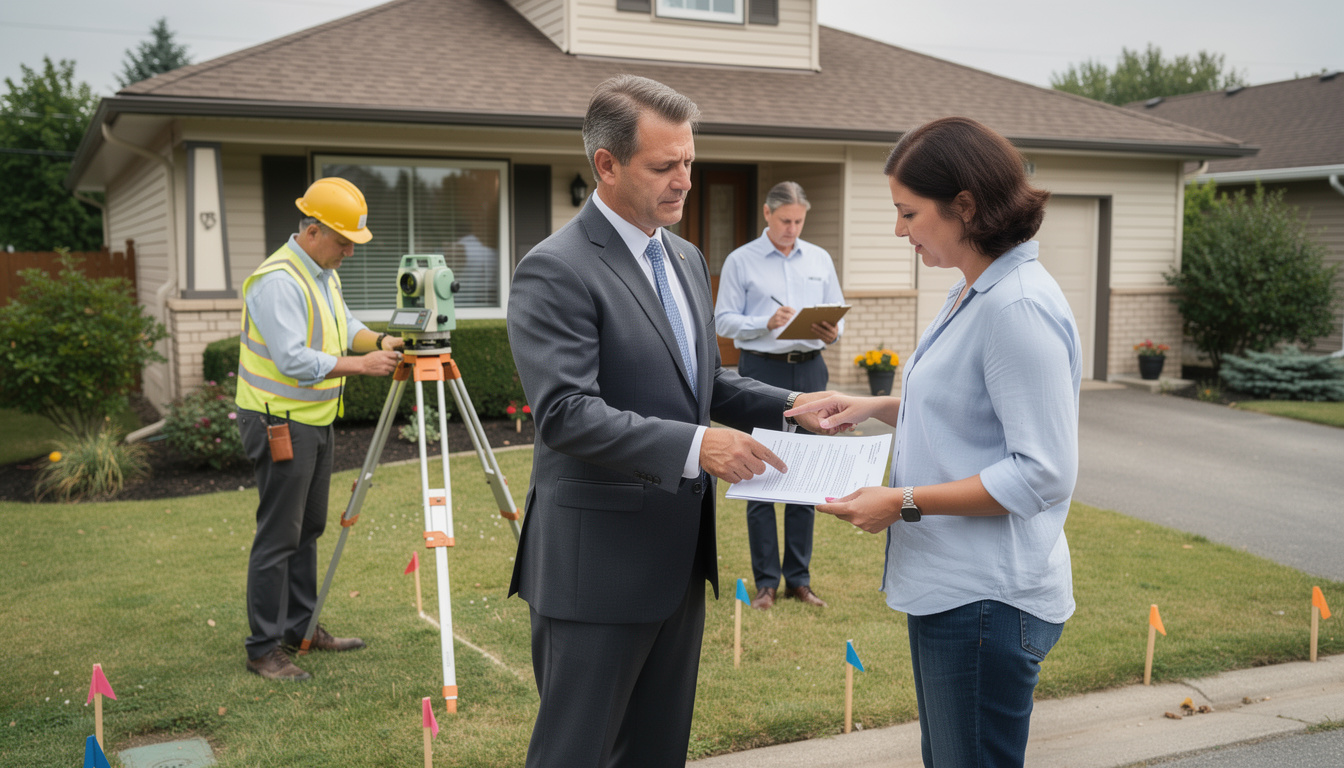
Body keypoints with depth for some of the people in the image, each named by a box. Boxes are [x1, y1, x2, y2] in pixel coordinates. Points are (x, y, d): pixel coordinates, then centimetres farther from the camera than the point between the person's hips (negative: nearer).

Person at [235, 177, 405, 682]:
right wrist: (361, 365, -26)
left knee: (308, 529, 16)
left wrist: (379, 341, 0)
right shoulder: (278, 281, -21)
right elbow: (295, 361, -27)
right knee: (278, 536, -4)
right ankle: (264, 649, 5)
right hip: (279, 420, -10)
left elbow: (344, 328, 18)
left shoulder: (323, 272, 10)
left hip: (314, 418, 10)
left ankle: (300, 627, 28)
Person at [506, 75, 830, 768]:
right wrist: (694, 444, -31)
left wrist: (787, 406, 4)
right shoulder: (556, 270, -16)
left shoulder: (686, 260, 12)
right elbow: (565, 413, -25)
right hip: (599, 563, -8)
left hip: (680, 554, 8)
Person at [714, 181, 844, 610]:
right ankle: (766, 581, 6)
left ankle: (799, 578, 14)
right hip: (762, 370, -3)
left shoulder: (820, 260, 14)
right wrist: (766, 323, -17)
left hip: (809, 370, 3)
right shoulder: (741, 261, 3)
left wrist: (832, 332, -9)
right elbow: (724, 320, -2)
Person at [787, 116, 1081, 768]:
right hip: (946, 584, 10)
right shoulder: (972, 293, 10)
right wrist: (877, 407, 10)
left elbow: (1042, 473, -23)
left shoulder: (1019, 308, -21)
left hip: (987, 598, -10)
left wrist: (905, 502, -21)